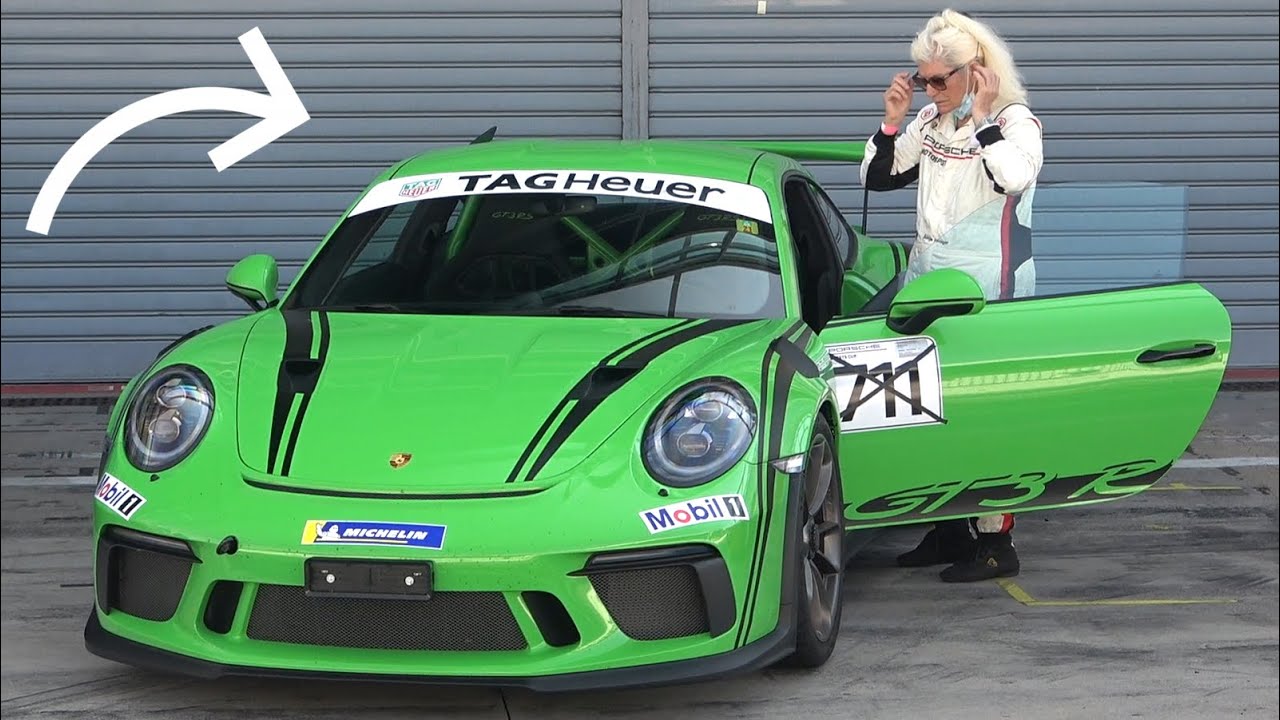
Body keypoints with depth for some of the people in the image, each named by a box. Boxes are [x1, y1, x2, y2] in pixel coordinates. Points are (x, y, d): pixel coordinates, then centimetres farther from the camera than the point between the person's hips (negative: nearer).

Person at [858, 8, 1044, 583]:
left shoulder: (1015, 121, -6)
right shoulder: (930, 122, 12)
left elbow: (1013, 176, -27)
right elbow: (877, 178, 17)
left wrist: (983, 119, -20)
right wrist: (892, 122, 4)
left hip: (988, 287, -7)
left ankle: (995, 543, -5)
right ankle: (948, 530, 21)